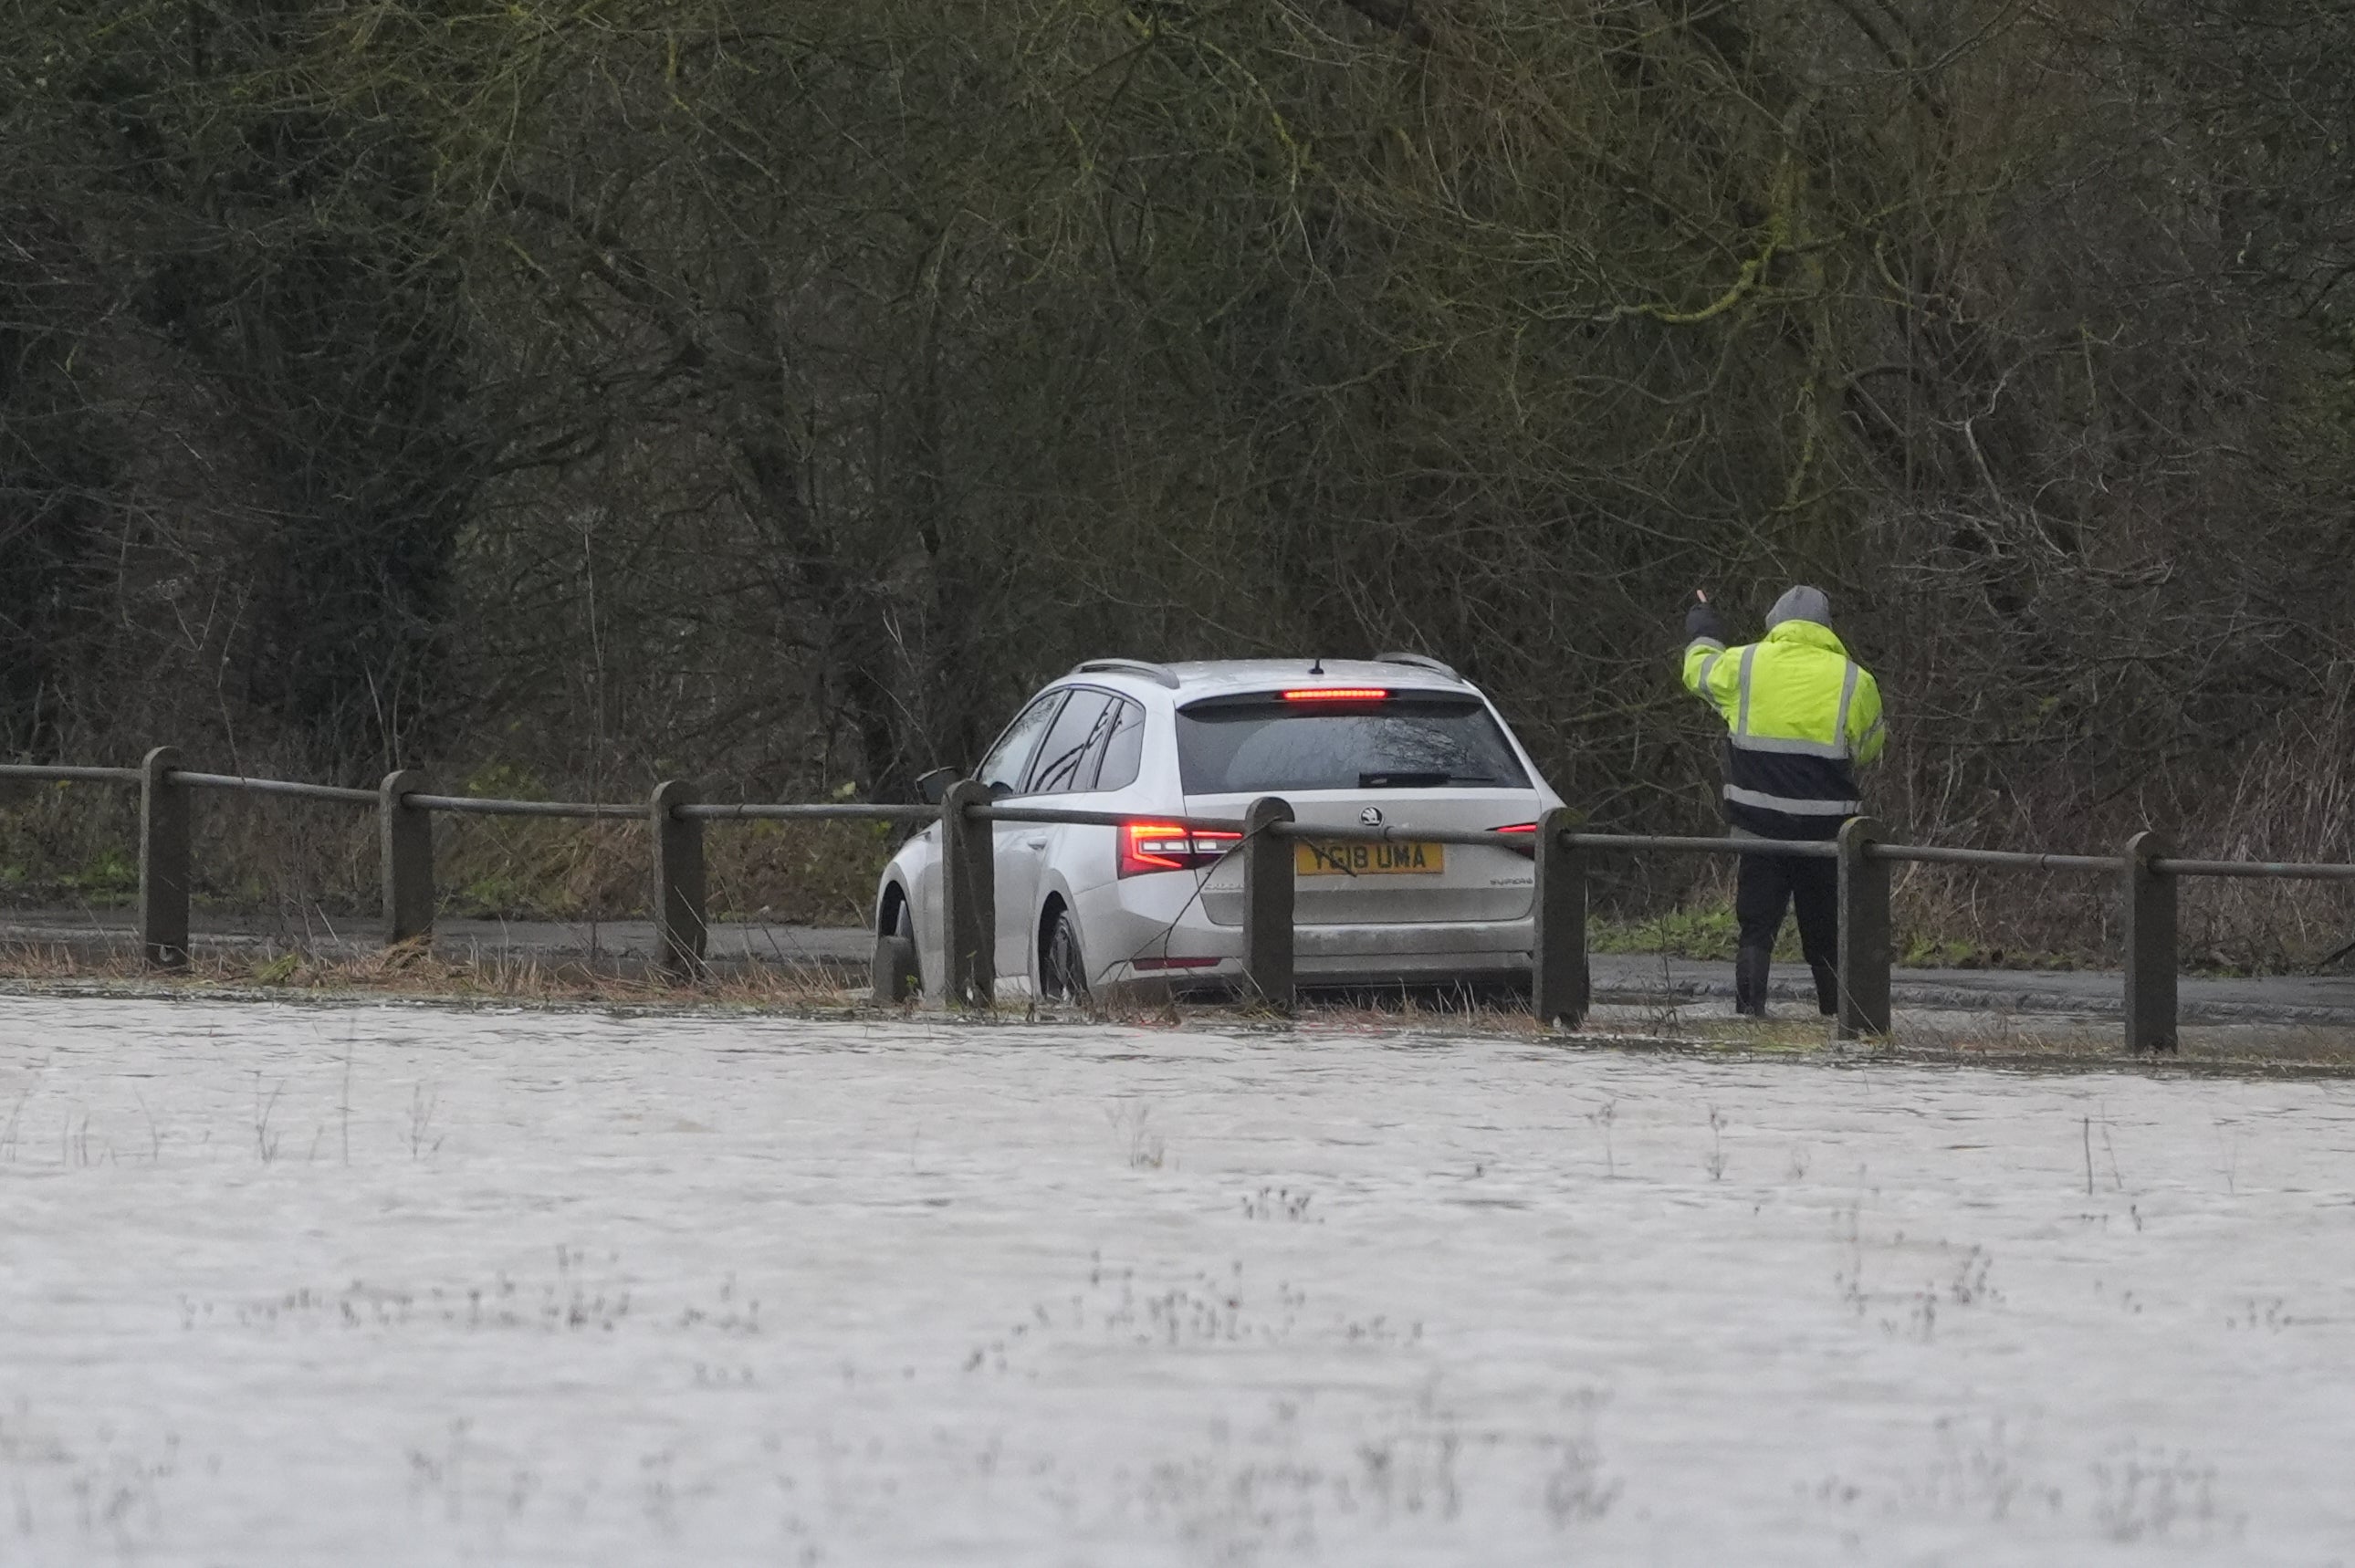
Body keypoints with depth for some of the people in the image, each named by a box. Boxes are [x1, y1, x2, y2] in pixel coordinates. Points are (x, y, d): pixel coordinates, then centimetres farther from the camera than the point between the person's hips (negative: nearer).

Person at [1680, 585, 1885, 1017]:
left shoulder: (1743, 665, 0)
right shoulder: (1854, 682, -1)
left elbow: (1699, 672, 21)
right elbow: (1868, 746, 13)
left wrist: (1702, 633, 43)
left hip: (1760, 824, 0)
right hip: (1826, 829, 0)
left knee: (1756, 930, 4)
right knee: (1827, 934, 9)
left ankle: (1749, 1011, -9)